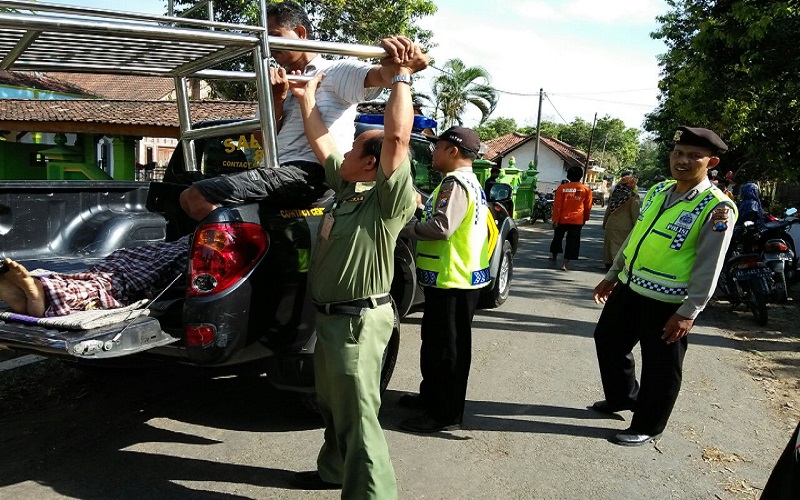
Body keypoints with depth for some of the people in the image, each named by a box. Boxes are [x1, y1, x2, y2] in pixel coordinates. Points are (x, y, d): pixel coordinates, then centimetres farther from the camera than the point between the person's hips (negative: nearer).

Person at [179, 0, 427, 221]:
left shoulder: (336, 71, 4)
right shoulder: (287, 83, 27)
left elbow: (384, 76, -15)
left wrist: (401, 62, -40)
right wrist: (277, 99, 2)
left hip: (309, 171, -9)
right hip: (282, 170, 9)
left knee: (196, 197, -21)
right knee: (190, 198, 10)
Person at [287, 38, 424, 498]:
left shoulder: (389, 202, -19)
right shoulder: (347, 188, 5)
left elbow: (397, 137, -31)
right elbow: (321, 139, 17)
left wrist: (403, 76, -23)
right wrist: (306, 99, 19)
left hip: (358, 320, -10)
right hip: (330, 316, 10)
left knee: (358, 417, -4)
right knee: (334, 407, 26)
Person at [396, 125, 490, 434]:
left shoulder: (456, 182, -17)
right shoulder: (468, 182, 18)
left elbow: (441, 227, -27)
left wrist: (403, 227, -14)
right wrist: (421, 206, 9)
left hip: (453, 280, -11)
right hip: (451, 277, 11)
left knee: (448, 347, -2)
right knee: (434, 341, 21)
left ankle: (446, 414, 8)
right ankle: (431, 395, 35)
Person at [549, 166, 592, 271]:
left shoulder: (562, 187, -5)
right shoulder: (586, 189, -2)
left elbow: (557, 205, -7)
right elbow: (588, 207, 4)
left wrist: (555, 219, -4)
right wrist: (585, 219, 17)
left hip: (562, 219, 1)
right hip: (577, 220, -1)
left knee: (557, 238, 20)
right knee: (572, 242, 3)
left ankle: (554, 257, 35)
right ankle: (566, 264, -2)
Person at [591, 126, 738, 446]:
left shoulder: (717, 208, -16)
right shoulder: (658, 191, 6)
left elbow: (709, 267, -17)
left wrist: (688, 313, -18)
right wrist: (612, 276, 17)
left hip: (666, 302, -8)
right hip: (628, 288, 8)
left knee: (660, 368, 8)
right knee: (607, 341, 21)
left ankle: (647, 427, 28)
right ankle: (622, 397, 44)